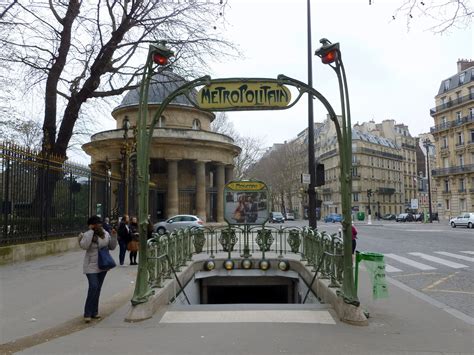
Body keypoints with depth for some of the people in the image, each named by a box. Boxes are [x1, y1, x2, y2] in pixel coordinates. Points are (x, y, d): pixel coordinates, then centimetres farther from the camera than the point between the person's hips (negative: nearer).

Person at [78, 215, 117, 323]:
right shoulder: (87, 235, -11)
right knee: (93, 287, -16)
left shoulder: (105, 234, 4)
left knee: (97, 289, 11)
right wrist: (90, 231, -28)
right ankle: (87, 314, -6)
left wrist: (114, 236, -7)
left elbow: (112, 247, 7)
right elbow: (84, 245, -29)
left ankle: (94, 312, 22)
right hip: (91, 266, -5)